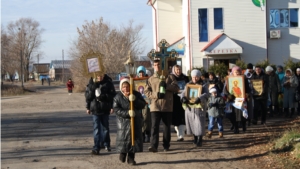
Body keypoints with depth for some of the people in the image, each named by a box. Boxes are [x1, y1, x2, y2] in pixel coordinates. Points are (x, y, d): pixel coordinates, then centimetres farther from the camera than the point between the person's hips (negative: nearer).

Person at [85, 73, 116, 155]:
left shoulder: (108, 82, -4)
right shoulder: (91, 82, 1)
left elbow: (112, 94, -1)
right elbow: (88, 95, 7)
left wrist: (112, 106, -5)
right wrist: (88, 107, 5)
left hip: (105, 109, 0)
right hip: (95, 109, 0)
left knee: (105, 128, 14)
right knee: (96, 129, -2)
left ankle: (106, 144, 31)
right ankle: (96, 147, -1)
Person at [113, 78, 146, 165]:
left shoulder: (136, 94, 0)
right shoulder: (118, 97, -5)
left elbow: (143, 104, -7)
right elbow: (116, 109, -13)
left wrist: (135, 100, -24)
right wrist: (127, 113, -25)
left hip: (135, 121, 2)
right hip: (123, 121, -2)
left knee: (134, 138, 0)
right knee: (123, 137, 1)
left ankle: (131, 158, 10)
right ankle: (123, 153, 30)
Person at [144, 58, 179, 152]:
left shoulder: (169, 77, 7)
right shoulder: (151, 79, 10)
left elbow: (176, 88, -1)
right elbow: (147, 91, 5)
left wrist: (167, 86, -17)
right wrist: (156, 94, -13)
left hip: (167, 106, 1)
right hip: (155, 106, 0)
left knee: (167, 126, 9)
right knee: (154, 126, -11)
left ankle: (166, 145, 20)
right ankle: (154, 145, -16)